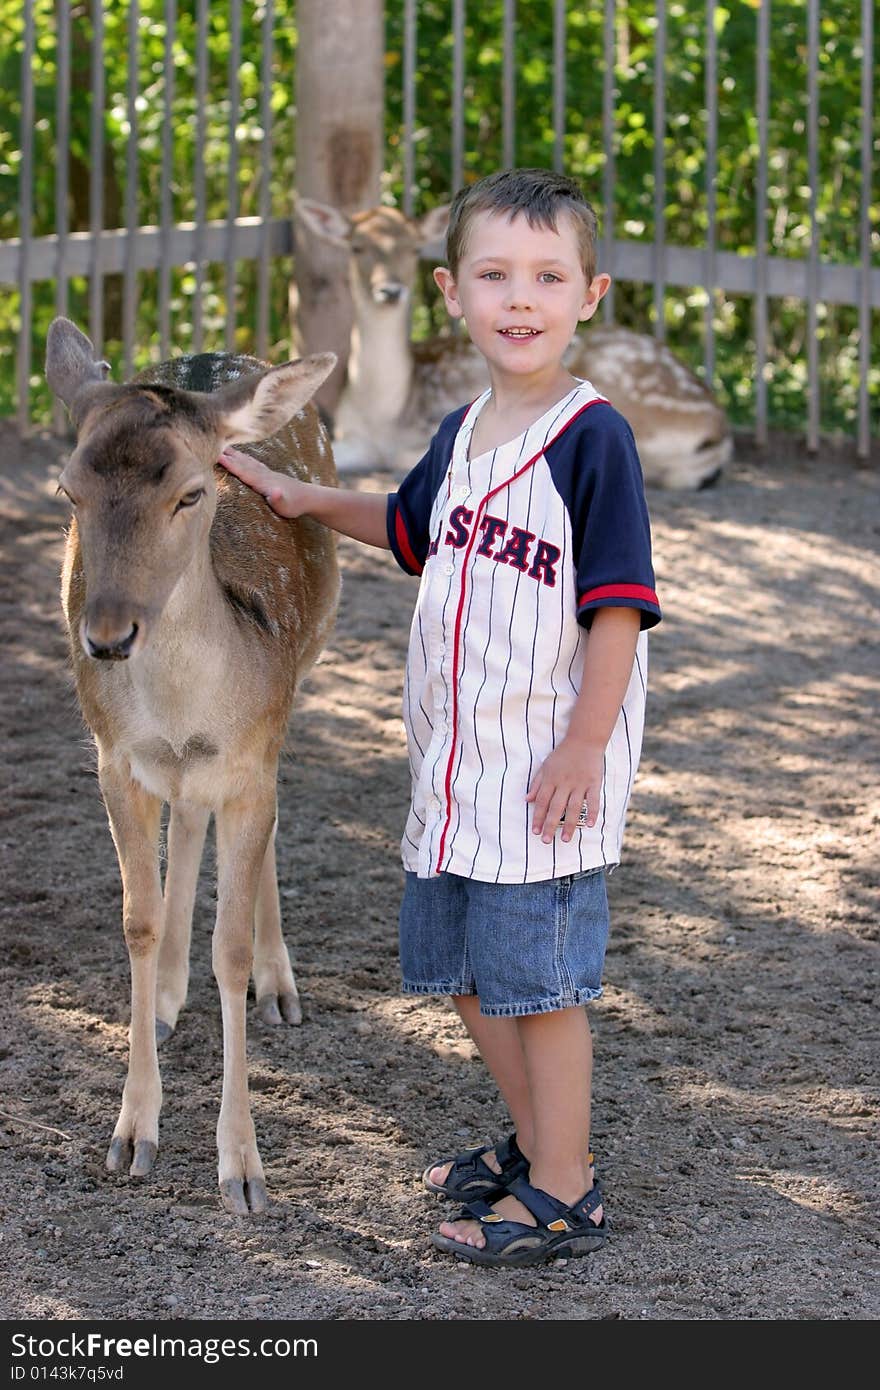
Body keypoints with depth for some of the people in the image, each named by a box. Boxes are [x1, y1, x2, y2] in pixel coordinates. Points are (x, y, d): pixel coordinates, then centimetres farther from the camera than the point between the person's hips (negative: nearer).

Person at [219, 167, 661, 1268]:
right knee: (462, 967, 17)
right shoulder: (462, 434, 10)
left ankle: (563, 1197, 9)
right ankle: (537, 1145, 35)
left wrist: (585, 746, -20)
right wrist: (303, 500, 24)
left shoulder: (592, 438, -15)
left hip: (547, 766, -8)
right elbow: (411, 525, 31)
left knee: (537, 977, -3)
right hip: (457, 761, 8)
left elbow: (618, 602, -17)